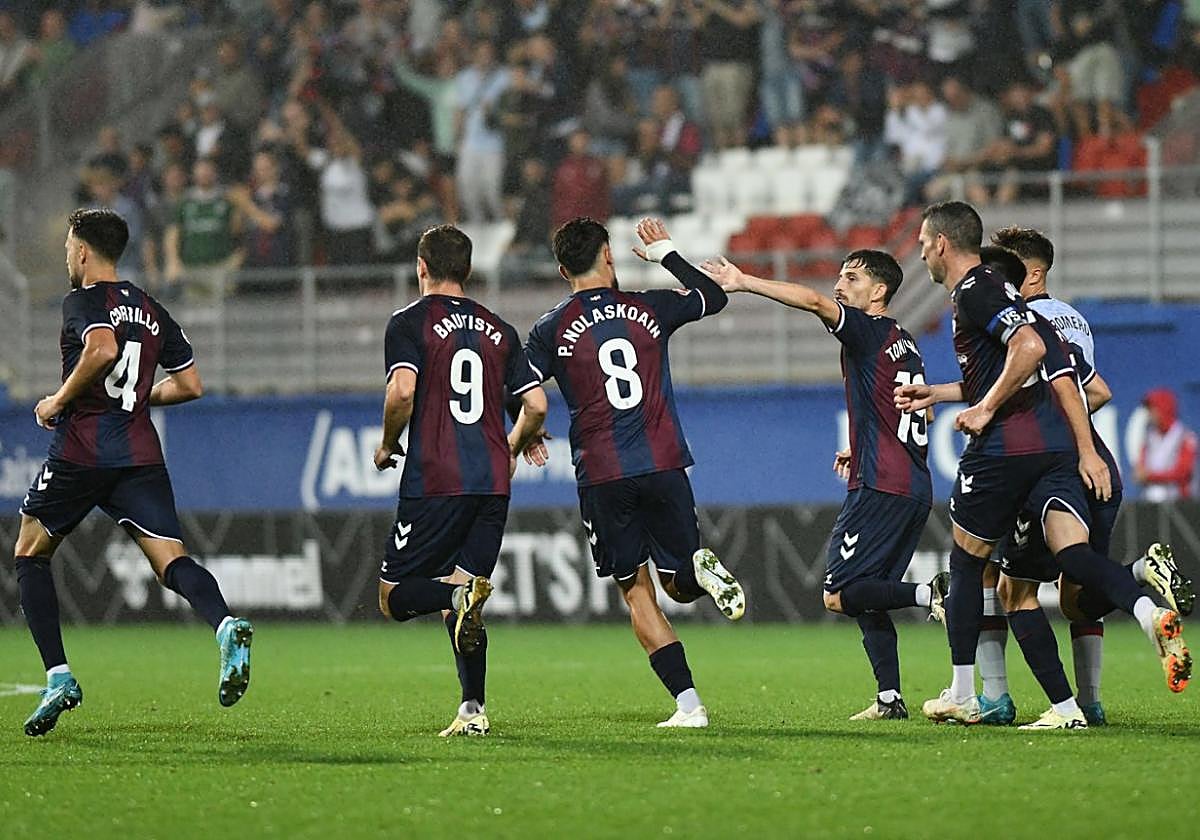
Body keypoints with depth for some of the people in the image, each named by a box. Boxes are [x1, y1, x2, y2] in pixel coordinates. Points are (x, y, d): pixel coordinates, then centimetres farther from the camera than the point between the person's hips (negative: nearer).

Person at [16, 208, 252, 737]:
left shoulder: (83, 301, -2)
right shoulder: (152, 311, 18)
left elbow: (102, 350, -23)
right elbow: (190, 385, 19)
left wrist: (59, 401, -10)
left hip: (80, 452, -5)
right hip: (140, 453, 5)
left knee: (30, 554, 14)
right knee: (171, 561, -6)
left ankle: (58, 677, 5)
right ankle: (225, 625, -38)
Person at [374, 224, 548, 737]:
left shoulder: (410, 323, -1)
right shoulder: (499, 330, 14)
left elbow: (402, 391, -17)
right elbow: (536, 405, 9)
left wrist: (387, 446, 1)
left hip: (434, 482, -5)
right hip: (492, 484, 5)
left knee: (394, 597, 1)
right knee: (460, 609, 12)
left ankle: (463, 595, -29)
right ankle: (473, 710, 0)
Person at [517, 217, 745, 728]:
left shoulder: (552, 329, 0)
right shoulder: (649, 308, 6)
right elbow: (714, 298, 23)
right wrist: (665, 253, 33)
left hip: (601, 476, -2)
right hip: (663, 466, 2)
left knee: (637, 592, 5)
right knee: (680, 585, 15)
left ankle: (688, 704, -6)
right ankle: (702, 568, -22)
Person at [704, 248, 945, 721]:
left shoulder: (871, 332, -6)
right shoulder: (904, 344, 19)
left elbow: (814, 301, -22)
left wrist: (745, 283, -23)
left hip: (881, 487, -9)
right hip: (915, 489, 9)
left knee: (839, 595, -10)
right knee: (867, 597, 12)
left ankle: (932, 594, -22)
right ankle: (890, 699, 5)